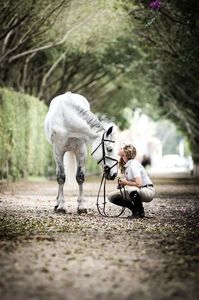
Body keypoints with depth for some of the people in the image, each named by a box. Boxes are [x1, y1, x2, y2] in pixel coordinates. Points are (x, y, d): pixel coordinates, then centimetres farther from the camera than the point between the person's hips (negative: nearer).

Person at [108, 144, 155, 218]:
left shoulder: (133, 164, -22)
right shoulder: (125, 165, 5)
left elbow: (139, 184, -32)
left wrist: (126, 182, -17)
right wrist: (122, 183, -4)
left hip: (148, 191, -9)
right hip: (135, 192, 9)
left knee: (132, 190, -42)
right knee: (112, 197, 2)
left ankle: (140, 212, -18)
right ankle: (135, 209, 7)